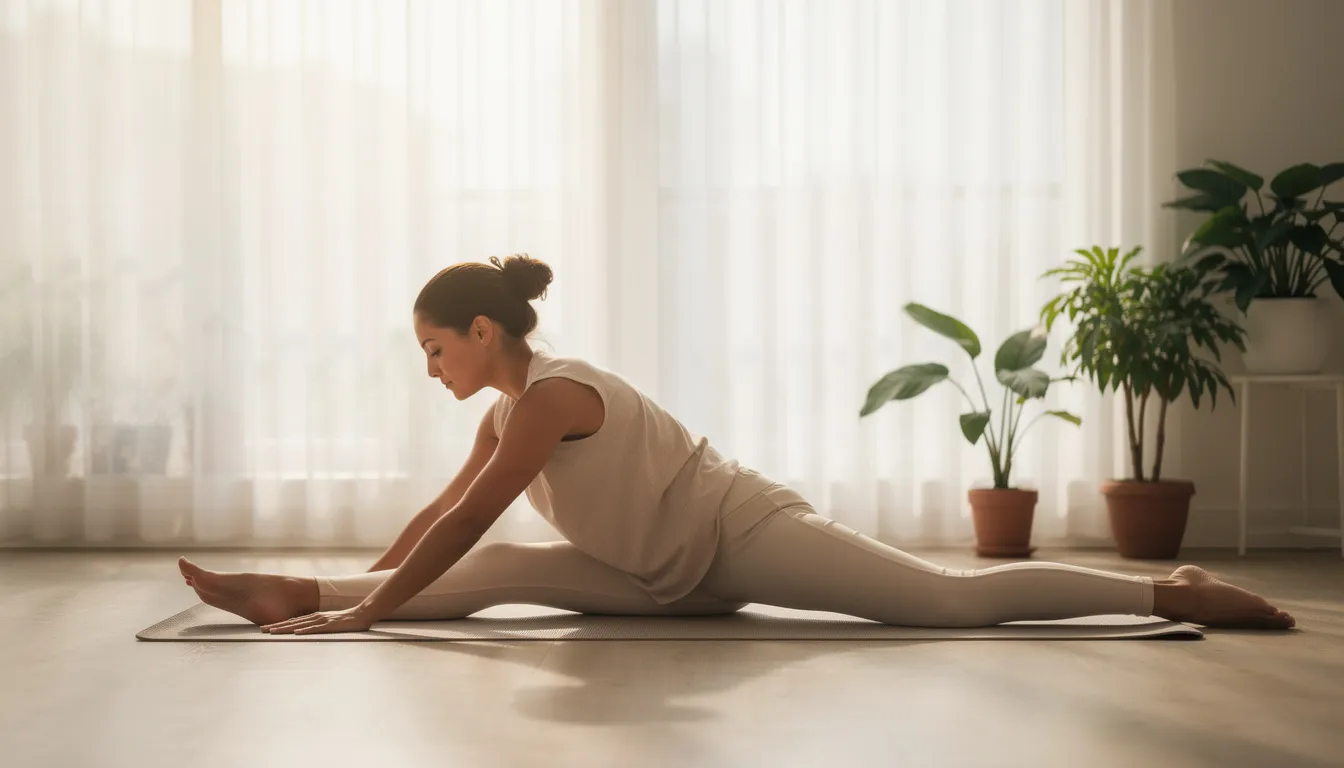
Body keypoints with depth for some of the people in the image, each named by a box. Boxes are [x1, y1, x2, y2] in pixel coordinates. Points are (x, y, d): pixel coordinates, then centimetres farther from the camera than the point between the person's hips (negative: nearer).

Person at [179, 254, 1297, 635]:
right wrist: (345, 587, 16)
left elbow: (463, 522, -25)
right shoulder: (512, 404, 8)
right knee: (497, 576, -2)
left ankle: (1168, 592, -10)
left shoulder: (550, 393, -21)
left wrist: (367, 611, -23)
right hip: (686, 576, 9)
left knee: (955, 600, -14)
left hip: (745, 537, -9)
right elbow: (444, 513, 16)